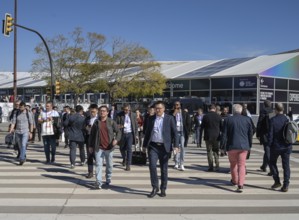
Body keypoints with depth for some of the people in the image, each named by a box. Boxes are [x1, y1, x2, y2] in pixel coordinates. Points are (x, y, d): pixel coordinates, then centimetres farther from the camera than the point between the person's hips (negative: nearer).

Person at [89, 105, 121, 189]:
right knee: (98, 164, -6)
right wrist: (90, 146, 9)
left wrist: (116, 139, -19)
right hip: (99, 148, 0)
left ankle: (108, 180, 27)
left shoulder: (111, 122, 1)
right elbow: (92, 134, 12)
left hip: (109, 148, 0)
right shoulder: (96, 122, 6)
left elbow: (118, 132, 0)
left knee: (109, 165, 10)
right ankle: (98, 182, -8)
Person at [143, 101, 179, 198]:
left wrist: (176, 145, -12)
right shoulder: (151, 118, 9)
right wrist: (145, 145, 14)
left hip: (164, 147, -2)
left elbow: (175, 132, -3)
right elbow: (147, 132, 15)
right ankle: (155, 187, 3)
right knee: (152, 166, -11)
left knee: (164, 169, 6)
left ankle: (163, 189, 20)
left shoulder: (169, 118, 0)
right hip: (153, 146, 2)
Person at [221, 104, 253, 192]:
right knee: (242, 165, 1)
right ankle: (240, 185, -10)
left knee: (233, 163, 18)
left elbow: (224, 135, -3)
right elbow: (250, 134, 9)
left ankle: (234, 181, 35)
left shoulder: (228, 120, -3)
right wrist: (249, 145, 19)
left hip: (232, 146, -1)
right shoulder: (247, 119, 3)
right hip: (244, 146, 1)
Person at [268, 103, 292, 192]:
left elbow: (270, 134, -12)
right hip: (286, 147, 3)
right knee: (286, 165, 8)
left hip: (276, 146, -3)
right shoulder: (287, 119, -2)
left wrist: (269, 145, -1)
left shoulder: (272, 120, -13)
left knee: (272, 163, 17)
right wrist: (289, 144, 14)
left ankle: (277, 181, 14)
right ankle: (286, 185, 6)